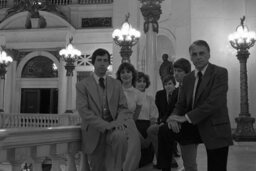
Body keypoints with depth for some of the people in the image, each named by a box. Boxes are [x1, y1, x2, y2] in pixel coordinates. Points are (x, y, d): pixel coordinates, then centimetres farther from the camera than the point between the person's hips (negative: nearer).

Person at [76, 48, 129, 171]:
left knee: (120, 136, -32)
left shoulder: (116, 84, 13)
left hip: (113, 128, 1)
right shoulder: (82, 85, 3)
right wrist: (105, 125, -21)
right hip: (94, 132, -1)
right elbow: (83, 111, -9)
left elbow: (124, 108, 7)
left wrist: (119, 122, -17)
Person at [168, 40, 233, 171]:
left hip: (216, 132, -6)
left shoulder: (220, 73, -9)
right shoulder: (187, 78, 11)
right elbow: (181, 104, 9)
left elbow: (214, 102, -20)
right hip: (195, 130, 6)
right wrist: (174, 118, -14)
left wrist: (186, 117, -21)